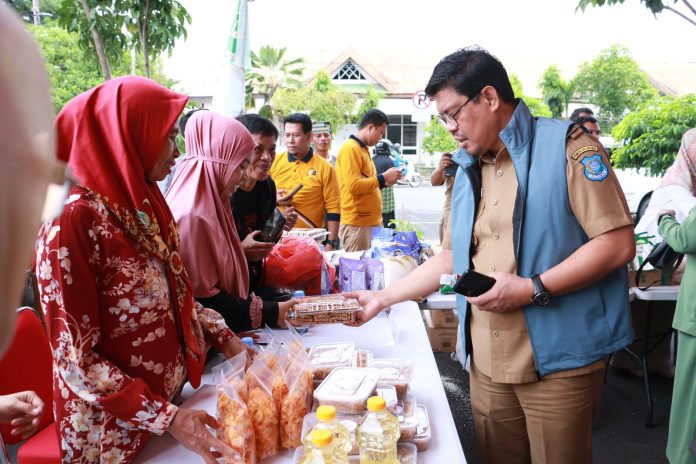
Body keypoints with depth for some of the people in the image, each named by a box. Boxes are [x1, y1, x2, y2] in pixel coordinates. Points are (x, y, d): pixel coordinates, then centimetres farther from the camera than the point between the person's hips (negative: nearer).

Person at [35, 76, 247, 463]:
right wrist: (167, 417, -22)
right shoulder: (74, 218, -23)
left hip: (172, 396, 7)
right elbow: (76, 358, -20)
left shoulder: (146, 203, 1)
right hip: (114, 428, -7)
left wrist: (223, 337, 1)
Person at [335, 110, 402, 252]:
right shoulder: (350, 148, -13)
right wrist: (383, 177, -13)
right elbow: (354, 186, -21)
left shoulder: (363, 149, 15)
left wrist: (384, 182, 8)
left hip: (372, 221, 9)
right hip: (356, 223, -9)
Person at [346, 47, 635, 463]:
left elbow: (618, 243, -14)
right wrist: (383, 298, 13)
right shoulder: (470, 171, 13)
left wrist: (532, 289, -20)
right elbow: (453, 257, 17)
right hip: (488, 363, 6)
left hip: (556, 361, -6)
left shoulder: (566, 147, -9)